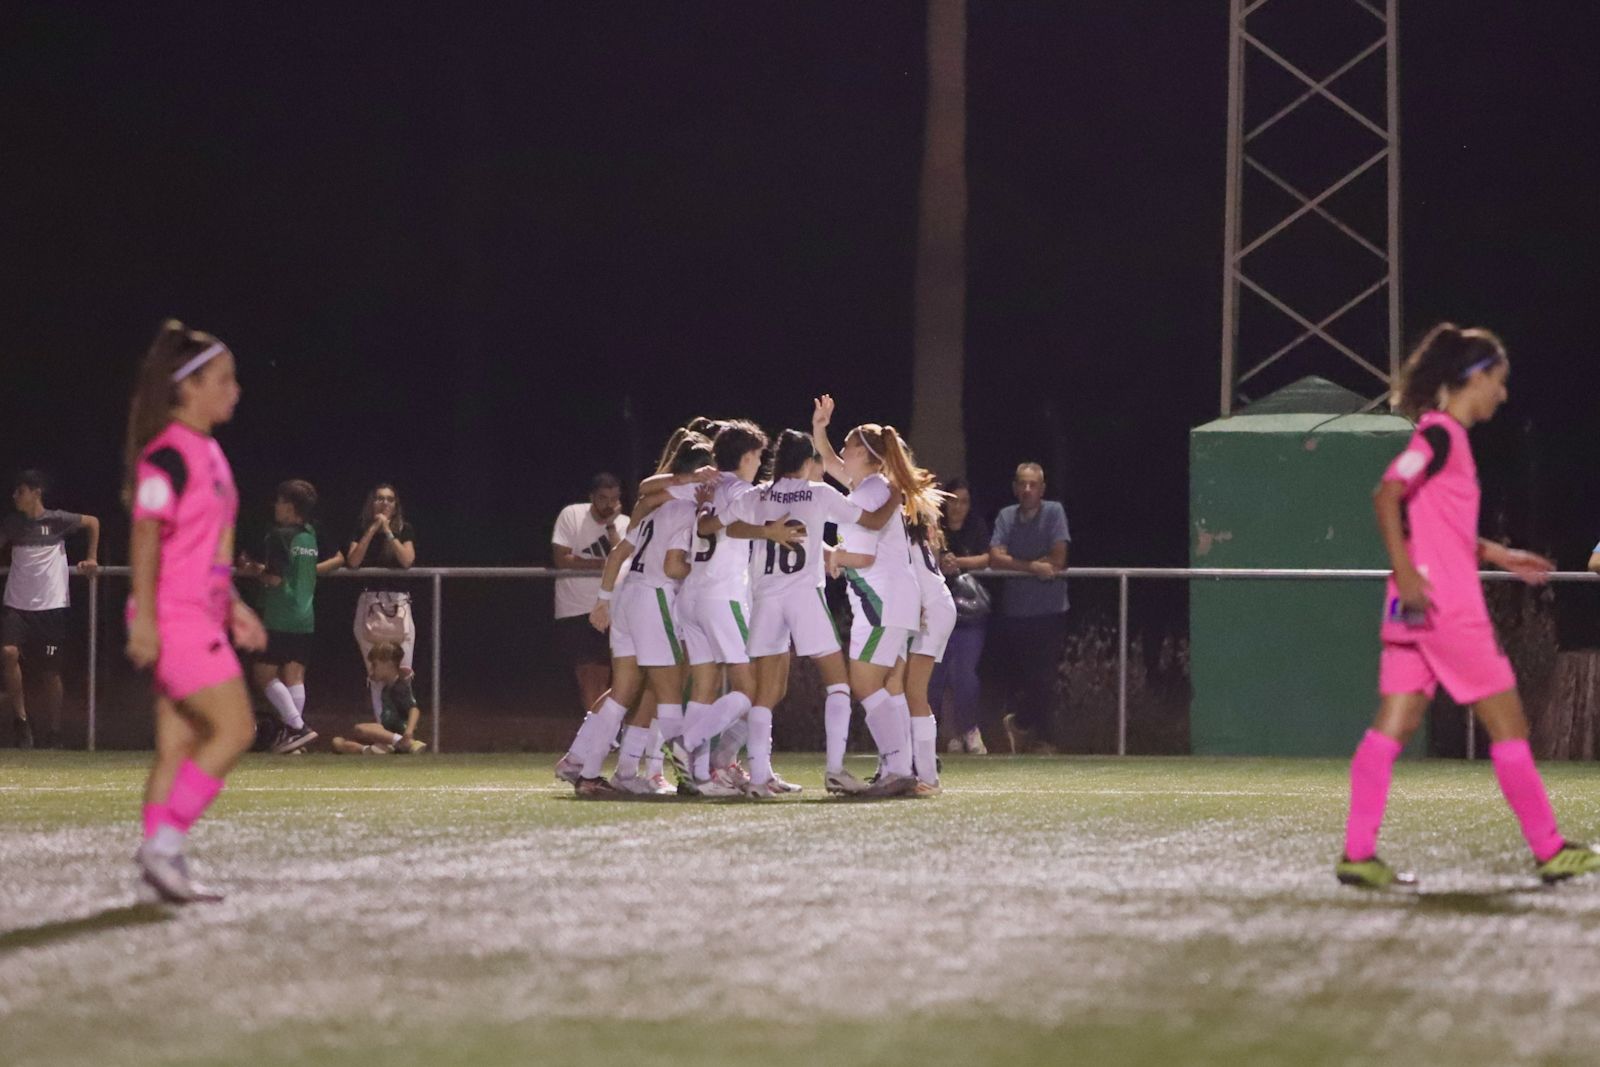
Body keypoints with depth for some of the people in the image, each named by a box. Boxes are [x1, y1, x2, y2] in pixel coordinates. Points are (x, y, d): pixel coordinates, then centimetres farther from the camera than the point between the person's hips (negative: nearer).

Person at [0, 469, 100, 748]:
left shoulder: (57, 520, -2)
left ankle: (53, 733, 13)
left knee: (52, 669, 2)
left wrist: (91, 558, 10)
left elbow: (93, 522, 11)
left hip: (51, 605, -2)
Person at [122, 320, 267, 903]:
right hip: (173, 620, -10)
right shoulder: (168, 456, -13)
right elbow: (146, 535, -17)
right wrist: (144, 618, -21)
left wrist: (234, 606, 20)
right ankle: (164, 844, -11)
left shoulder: (208, 452, 16)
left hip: (200, 619, 10)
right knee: (234, 729, -13)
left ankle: (162, 862, 9)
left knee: (180, 747, 8)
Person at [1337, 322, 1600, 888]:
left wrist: (1499, 555, 24)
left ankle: (1358, 854, -3)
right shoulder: (1441, 434, -11)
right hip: (1447, 607, -9)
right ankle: (1550, 851, 8)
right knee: (1508, 724, 0)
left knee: (1394, 726, 3)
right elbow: (1387, 496, -22)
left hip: (1419, 609, 9)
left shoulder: (1446, 436, 17)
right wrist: (1406, 573, -27)